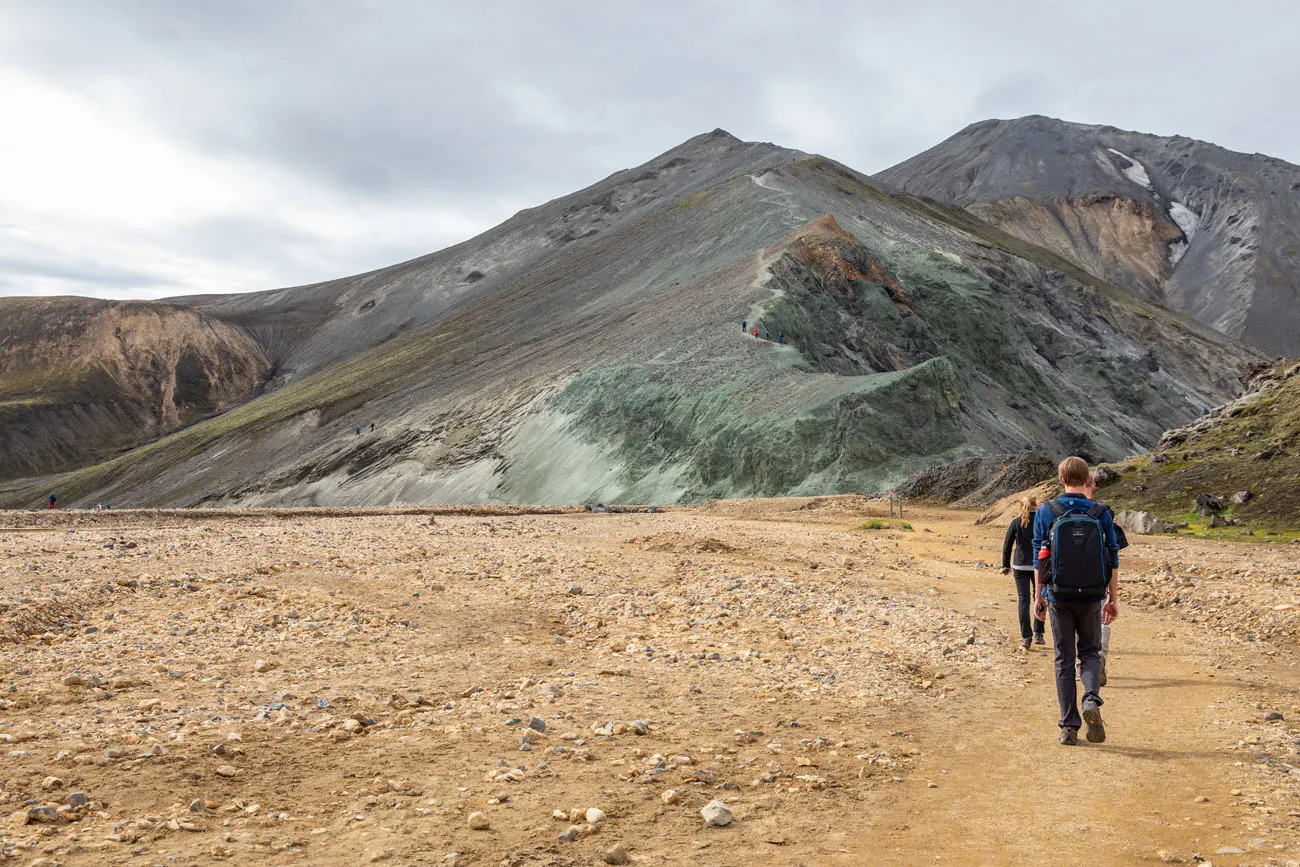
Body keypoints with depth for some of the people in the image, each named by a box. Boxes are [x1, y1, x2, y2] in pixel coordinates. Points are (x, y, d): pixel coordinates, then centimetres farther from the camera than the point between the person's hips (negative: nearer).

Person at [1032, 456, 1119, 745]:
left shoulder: (1046, 512, -4)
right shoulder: (1101, 513, -2)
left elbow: (1040, 558, -2)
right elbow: (1113, 559, 0)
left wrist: (1038, 597, 4)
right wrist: (1113, 599, 8)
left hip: (1058, 597, 0)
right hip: (1091, 597, 1)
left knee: (1064, 659, 7)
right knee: (1090, 652, 16)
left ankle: (1069, 727, 7)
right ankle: (1091, 699, -12)